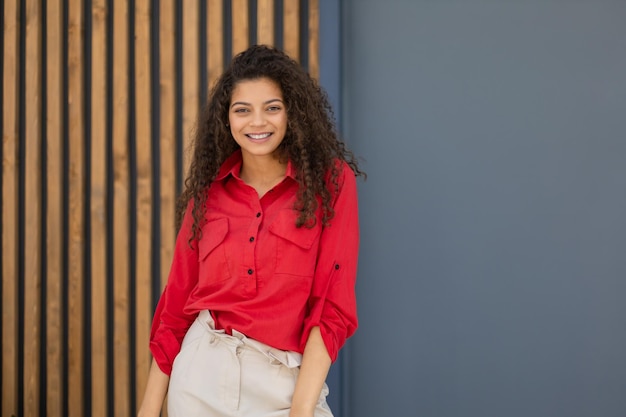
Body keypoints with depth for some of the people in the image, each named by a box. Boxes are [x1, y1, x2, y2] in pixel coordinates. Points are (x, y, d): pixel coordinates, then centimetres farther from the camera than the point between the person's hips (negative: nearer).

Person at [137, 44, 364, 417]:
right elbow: (177, 299, 7)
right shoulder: (208, 191, 4)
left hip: (286, 381, -2)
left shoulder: (331, 182, -5)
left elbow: (333, 306, -9)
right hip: (202, 373, 3)